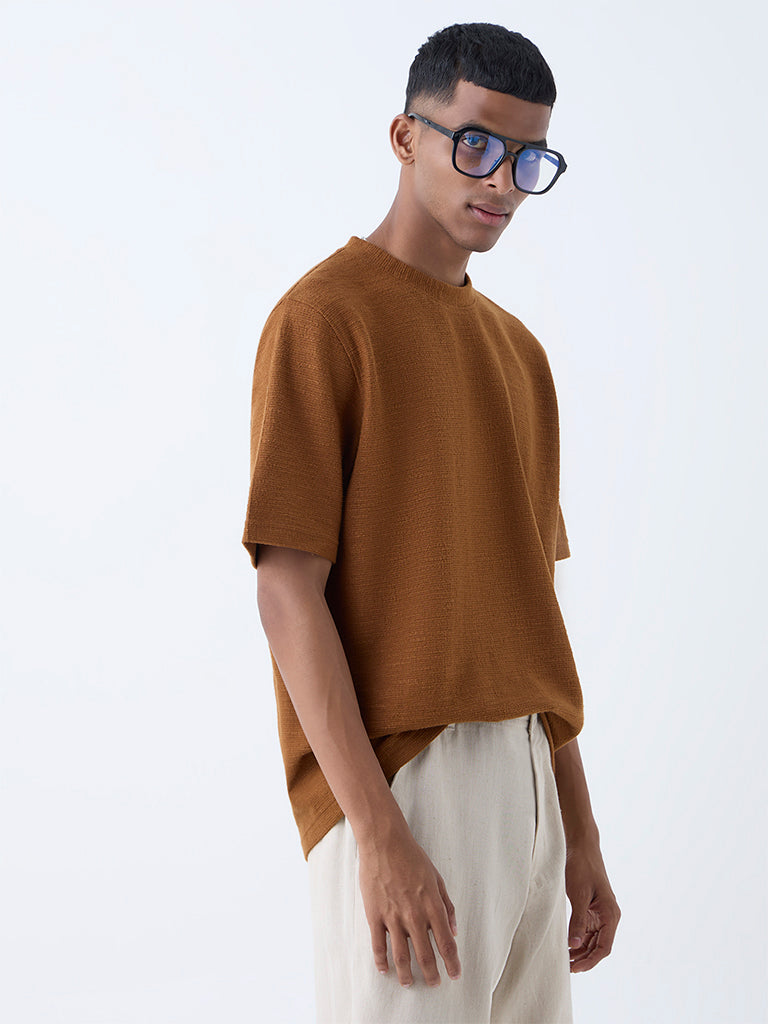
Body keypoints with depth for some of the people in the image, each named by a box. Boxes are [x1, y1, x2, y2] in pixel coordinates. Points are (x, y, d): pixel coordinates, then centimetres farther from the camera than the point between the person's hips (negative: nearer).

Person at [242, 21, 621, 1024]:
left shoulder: (518, 350, 16)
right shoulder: (324, 316, -6)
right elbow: (289, 591, -13)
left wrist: (581, 835, 14)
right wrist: (380, 833, -20)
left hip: (526, 785, 7)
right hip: (398, 783, -7)